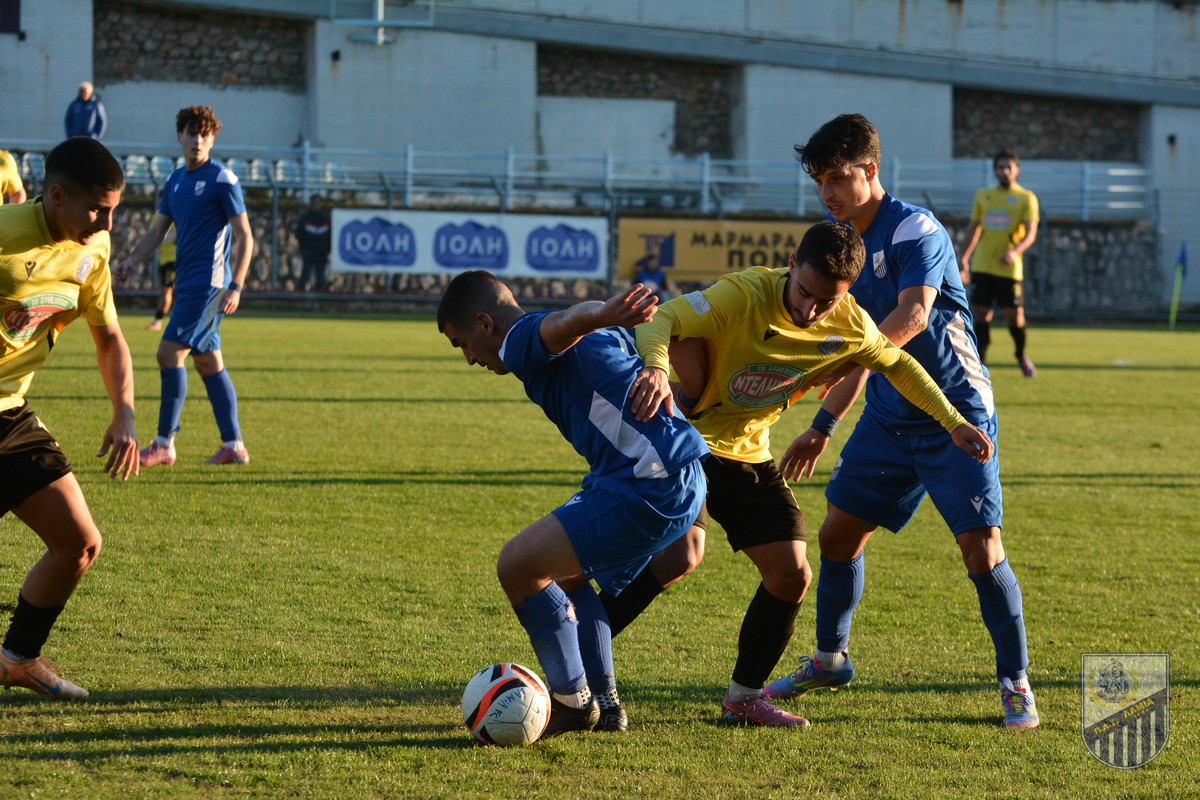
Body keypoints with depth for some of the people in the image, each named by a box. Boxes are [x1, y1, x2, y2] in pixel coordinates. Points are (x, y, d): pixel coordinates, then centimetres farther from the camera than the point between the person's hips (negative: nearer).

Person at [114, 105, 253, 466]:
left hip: (209, 283, -8)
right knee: (208, 362, 9)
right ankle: (233, 445, 12)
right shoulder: (175, 181, 14)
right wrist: (131, 260, -1)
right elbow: (158, 230, 17)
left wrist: (236, 287, -17)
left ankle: (164, 444, -8)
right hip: (187, 283, 8)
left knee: (169, 353, -12)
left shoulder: (222, 179, -8)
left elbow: (245, 237, -9)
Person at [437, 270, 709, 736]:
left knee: (518, 566, -8)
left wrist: (601, 317, -54)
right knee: (565, 573, 26)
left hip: (649, 488, -11)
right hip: (687, 480, 11)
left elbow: (560, 325, -32)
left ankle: (571, 700, 4)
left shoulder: (521, 339, -6)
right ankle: (603, 704, 28)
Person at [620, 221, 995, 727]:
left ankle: (743, 697, 18)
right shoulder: (743, 296, -26)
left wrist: (954, 423, 9)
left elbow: (897, 364, 12)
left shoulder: (849, 326, -8)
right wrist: (657, 367, -55)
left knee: (792, 576, 2)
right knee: (677, 556, -26)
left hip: (748, 456, 7)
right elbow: (660, 321, -33)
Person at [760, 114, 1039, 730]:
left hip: (955, 412, -8)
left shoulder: (915, 230, -17)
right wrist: (822, 428, 15)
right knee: (838, 534, 10)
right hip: (888, 418, 8)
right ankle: (829, 660, 30)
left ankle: (1015, 682, -1)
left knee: (981, 548, -14)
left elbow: (910, 317, -32)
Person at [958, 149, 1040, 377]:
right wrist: (964, 258, 14)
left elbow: (1031, 233, -11)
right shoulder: (983, 195, 11)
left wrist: (1015, 251, -29)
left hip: (1010, 268, -3)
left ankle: (1021, 356, 25)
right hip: (982, 266, 3)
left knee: (1015, 316, -1)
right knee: (981, 314, -2)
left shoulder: (1026, 198, -1)